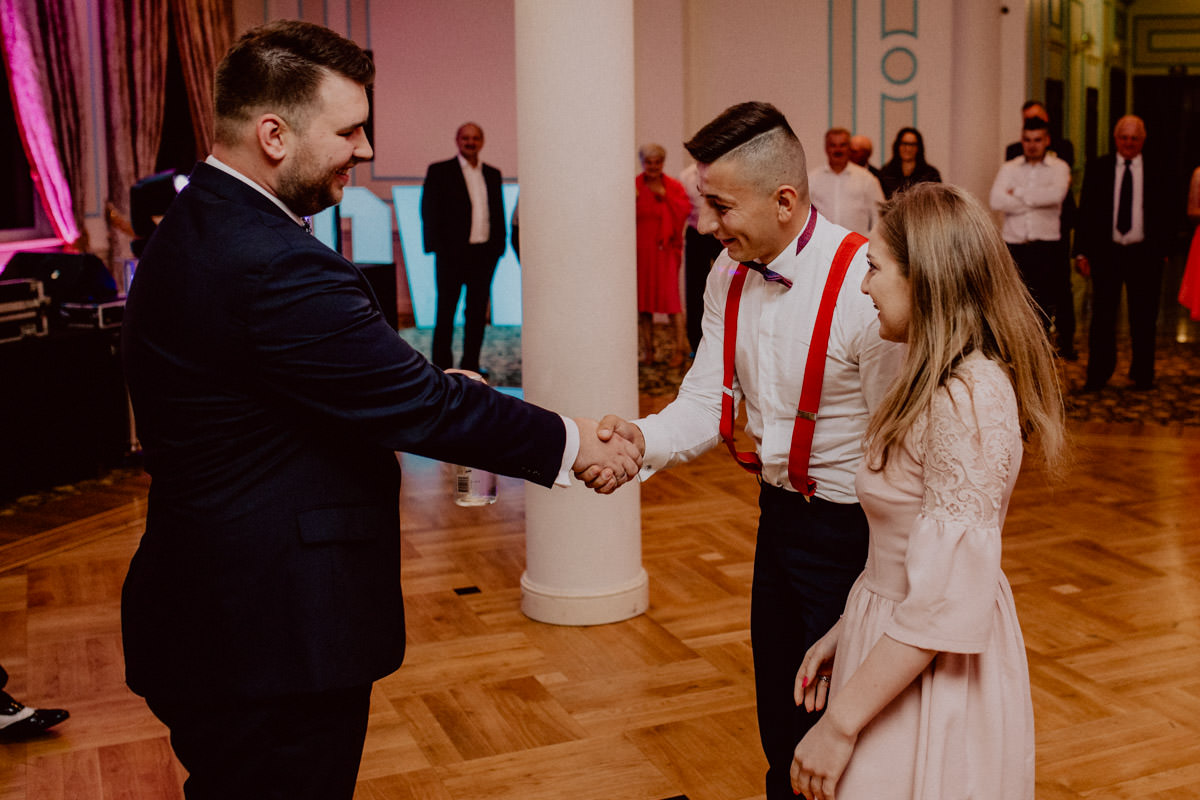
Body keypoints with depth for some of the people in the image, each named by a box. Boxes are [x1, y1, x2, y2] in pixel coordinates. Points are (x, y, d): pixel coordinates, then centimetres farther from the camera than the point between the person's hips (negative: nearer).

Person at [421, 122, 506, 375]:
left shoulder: (492, 174, 14)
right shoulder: (439, 171, 1)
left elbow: (498, 212, 15)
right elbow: (429, 211, -2)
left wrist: (498, 246, 6)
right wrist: (435, 246, -10)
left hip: (484, 252, 4)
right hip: (452, 252, -4)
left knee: (478, 310, 8)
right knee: (446, 310, 1)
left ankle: (471, 364, 16)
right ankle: (442, 366, 6)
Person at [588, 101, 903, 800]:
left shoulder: (866, 286, -24)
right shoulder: (729, 277, -1)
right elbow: (708, 401, -2)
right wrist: (643, 440, -23)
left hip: (850, 531, -6)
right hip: (777, 511, 7)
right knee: (778, 722, 22)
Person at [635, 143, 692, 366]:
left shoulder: (674, 187, 5)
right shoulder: (633, 186, 7)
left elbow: (685, 210, -10)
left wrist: (664, 195, -15)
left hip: (665, 249, -2)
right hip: (640, 250, 2)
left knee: (670, 297, -5)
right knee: (642, 299, 3)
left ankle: (679, 349, 2)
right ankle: (647, 350, 12)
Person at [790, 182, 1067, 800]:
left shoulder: (969, 399, -24)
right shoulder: (939, 384, 6)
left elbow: (949, 600, -27)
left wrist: (841, 723, -22)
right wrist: (845, 630, 11)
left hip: (933, 675, -9)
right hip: (891, 635, 9)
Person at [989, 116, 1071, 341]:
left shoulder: (1059, 167, 7)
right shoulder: (1009, 168, 11)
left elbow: (1056, 195, -16)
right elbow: (997, 201, -8)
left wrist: (1018, 193, -7)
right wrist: (1037, 201, -8)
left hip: (1046, 246, -1)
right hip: (1014, 244, 1)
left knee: (1044, 307, 0)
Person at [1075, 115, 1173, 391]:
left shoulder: (1156, 171, 4)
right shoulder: (1097, 168, 4)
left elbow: (1164, 214, 7)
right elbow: (1085, 211, 4)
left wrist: (1162, 249, -1)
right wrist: (1082, 252, -3)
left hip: (1144, 254, 0)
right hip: (1106, 252, 0)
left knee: (1144, 317, 7)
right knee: (1102, 316, 3)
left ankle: (1143, 375, 19)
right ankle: (1098, 375, 13)